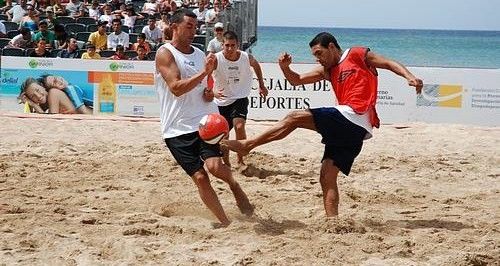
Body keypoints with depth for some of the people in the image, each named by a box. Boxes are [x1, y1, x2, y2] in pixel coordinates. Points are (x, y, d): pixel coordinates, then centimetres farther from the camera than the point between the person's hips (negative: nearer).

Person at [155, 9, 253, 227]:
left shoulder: (200, 54, 14)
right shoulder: (165, 53, -5)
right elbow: (176, 88, -18)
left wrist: (210, 93, 7)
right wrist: (204, 72, -22)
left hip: (205, 120, 3)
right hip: (178, 128, -3)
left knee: (214, 166, -21)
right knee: (200, 178, -6)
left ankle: (234, 185, 11)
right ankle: (225, 223, 6)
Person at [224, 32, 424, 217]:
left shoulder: (357, 54, 8)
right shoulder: (328, 70, 27)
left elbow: (389, 64, 4)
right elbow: (296, 80, 25)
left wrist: (410, 77, -13)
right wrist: (285, 67, 4)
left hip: (353, 117, -9)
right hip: (352, 130, 9)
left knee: (295, 118, -11)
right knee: (327, 177, 5)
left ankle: (247, 145, -8)